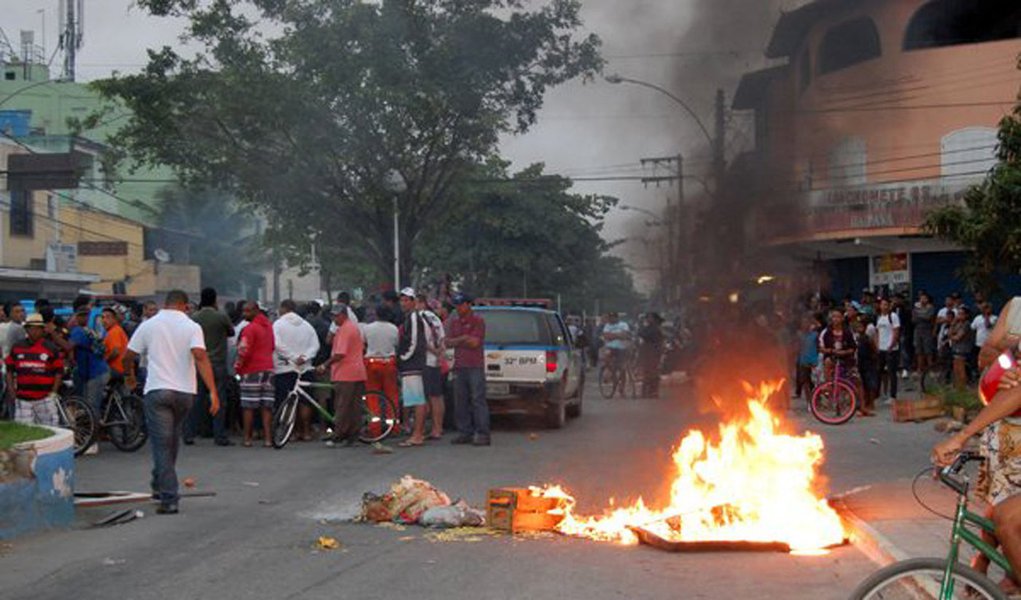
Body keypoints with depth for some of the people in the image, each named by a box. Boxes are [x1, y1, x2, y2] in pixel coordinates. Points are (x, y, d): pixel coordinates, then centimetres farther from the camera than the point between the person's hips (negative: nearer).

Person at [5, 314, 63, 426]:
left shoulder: (51, 348, 2)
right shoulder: (17, 348, 10)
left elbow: (59, 372, 3)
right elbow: (9, 370, 16)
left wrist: (54, 392, -5)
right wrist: (11, 388, 4)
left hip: (45, 397, -3)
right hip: (22, 398, 3)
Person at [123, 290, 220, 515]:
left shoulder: (149, 325, 3)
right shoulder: (192, 327, -2)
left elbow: (128, 356, 7)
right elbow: (201, 357, -15)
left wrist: (130, 375, 28)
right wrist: (213, 391, -19)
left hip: (157, 391, -1)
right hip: (185, 391, 1)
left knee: (162, 445, -2)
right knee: (172, 443, 20)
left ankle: (168, 499, -10)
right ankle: (160, 486, 34)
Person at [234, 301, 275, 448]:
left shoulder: (249, 328, -12)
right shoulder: (269, 326, 12)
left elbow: (244, 351, -15)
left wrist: (237, 367, -2)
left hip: (252, 370, -6)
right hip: (268, 368, 6)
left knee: (248, 406, 0)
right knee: (267, 406, 5)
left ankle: (247, 438, 1)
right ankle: (268, 438, 3)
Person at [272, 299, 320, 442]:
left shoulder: (278, 324, -2)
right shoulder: (306, 324, 10)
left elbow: (278, 345, -14)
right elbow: (315, 345, 1)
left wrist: (294, 357, -12)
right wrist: (304, 356, -8)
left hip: (285, 367, -4)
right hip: (305, 367, 4)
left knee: (285, 403, -1)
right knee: (305, 401, 8)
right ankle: (306, 432, 10)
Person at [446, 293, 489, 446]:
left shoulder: (478, 321, -1)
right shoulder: (453, 322, 17)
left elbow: (475, 342, -11)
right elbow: (448, 342, 7)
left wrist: (457, 341, -2)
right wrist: (463, 339, -8)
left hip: (475, 366, -6)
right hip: (459, 367, 6)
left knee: (478, 400, -8)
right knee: (460, 402, 6)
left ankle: (483, 434, -9)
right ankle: (465, 432, 13)